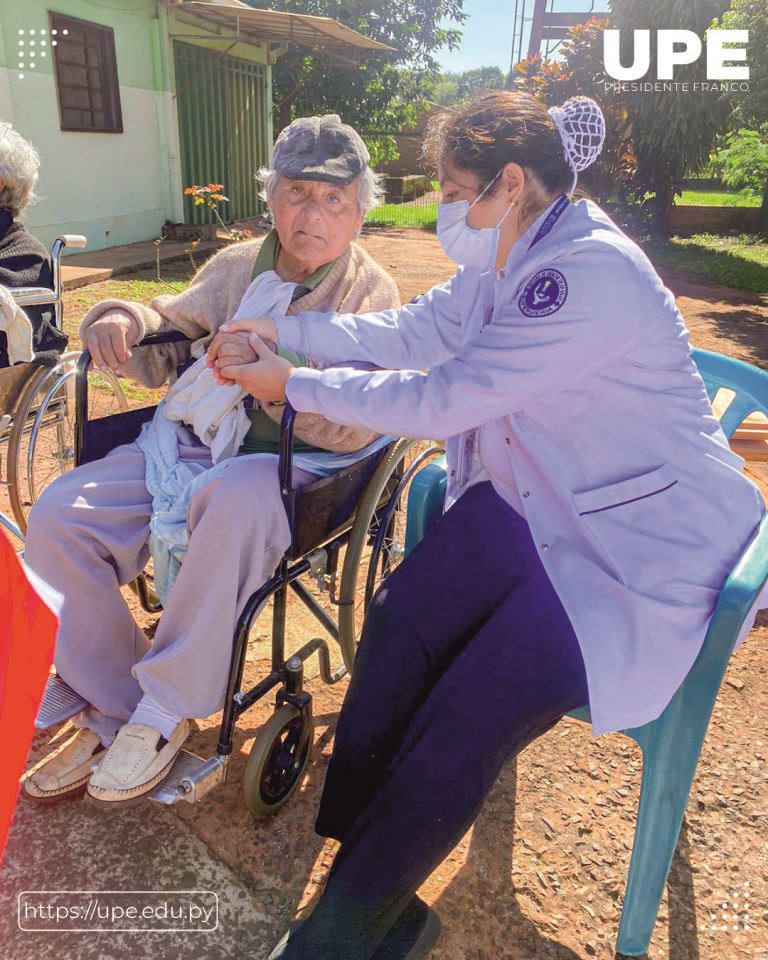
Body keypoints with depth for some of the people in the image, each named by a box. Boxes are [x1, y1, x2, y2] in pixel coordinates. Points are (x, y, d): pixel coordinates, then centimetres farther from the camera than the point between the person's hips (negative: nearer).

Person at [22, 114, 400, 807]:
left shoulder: (370, 292, 0)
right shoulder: (237, 267, 16)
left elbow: (355, 426, -13)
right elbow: (171, 335, 23)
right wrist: (123, 321, 0)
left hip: (291, 463, -5)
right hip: (190, 442, 6)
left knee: (234, 500, -40)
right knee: (57, 519, -12)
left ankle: (167, 709, -16)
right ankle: (110, 708, 5)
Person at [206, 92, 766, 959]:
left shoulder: (592, 274, -23)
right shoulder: (507, 260, 7)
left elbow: (442, 400, -23)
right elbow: (410, 333, 10)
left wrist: (294, 387, -13)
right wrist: (283, 329, 4)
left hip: (639, 544, -8)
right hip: (532, 503, 8)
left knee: (468, 718, -18)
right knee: (397, 620, -11)